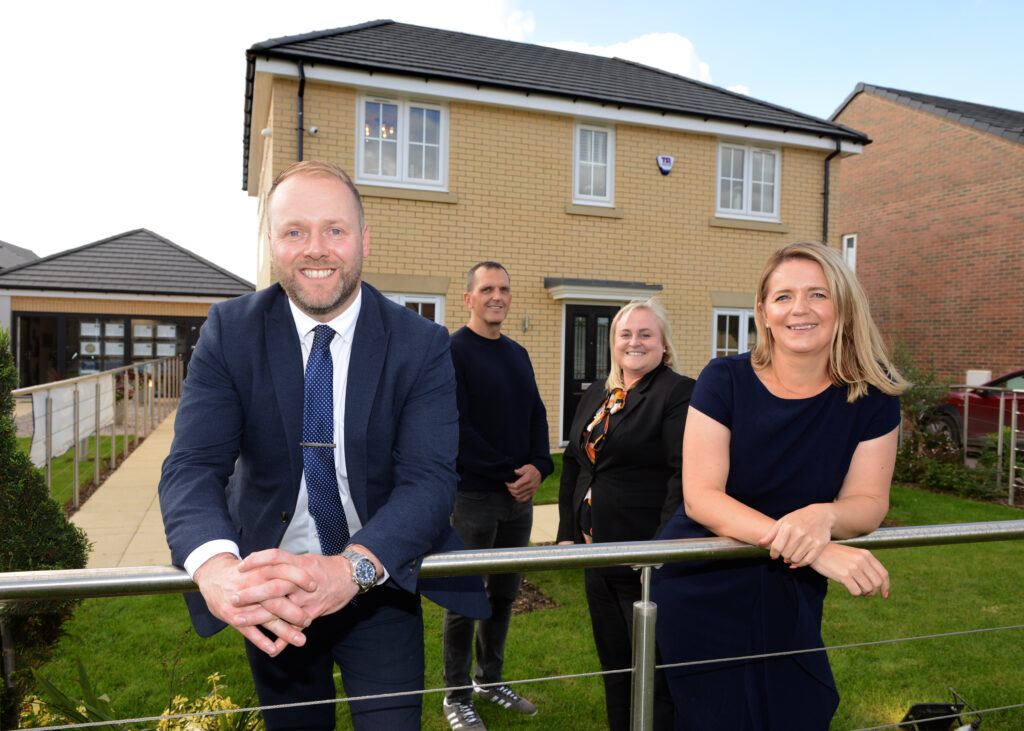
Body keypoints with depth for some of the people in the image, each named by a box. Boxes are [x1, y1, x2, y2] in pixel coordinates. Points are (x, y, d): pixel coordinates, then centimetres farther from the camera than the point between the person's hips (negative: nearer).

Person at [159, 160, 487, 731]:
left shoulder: (421, 344, -14)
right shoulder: (231, 331, -10)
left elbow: (430, 477, -23)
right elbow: (193, 464, -18)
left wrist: (351, 567, -41)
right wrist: (215, 565, -40)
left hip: (380, 583, -1)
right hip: (269, 591, 2)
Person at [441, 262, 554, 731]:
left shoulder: (517, 354, 13)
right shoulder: (452, 351, -9)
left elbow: (536, 415, 12)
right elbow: (457, 428, -16)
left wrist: (539, 466, -6)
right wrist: (508, 472, -16)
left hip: (519, 496, 7)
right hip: (474, 495, -6)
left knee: (505, 594, 16)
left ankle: (490, 679, 32)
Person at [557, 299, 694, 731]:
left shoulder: (679, 394, -10)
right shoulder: (595, 397, 12)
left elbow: (684, 476, -17)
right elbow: (572, 465, 16)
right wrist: (567, 532, 11)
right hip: (598, 551, 7)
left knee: (656, 673, 5)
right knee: (613, 665, 20)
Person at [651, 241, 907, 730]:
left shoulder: (871, 394, -7)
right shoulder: (726, 381, -14)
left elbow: (869, 501, -5)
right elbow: (700, 497, -20)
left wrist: (822, 516, -30)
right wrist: (804, 546, -33)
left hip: (790, 604, 2)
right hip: (702, 595, -2)